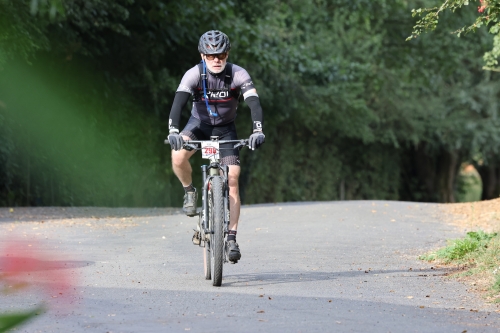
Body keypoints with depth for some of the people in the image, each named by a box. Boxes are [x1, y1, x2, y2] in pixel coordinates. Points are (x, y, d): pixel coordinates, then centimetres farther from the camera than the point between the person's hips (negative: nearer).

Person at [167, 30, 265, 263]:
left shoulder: (238, 75, -21)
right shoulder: (194, 74, -22)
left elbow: (254, 103, -31)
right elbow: (178, 102, -33)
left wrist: (257, 130, -48)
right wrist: (173, 130, -49)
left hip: (225, 128, 0)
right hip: (199, 124, 0)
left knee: (232, 181, -12)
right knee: (178, 157, -31)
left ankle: (232, 238, -6)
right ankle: (189, 191, -1)